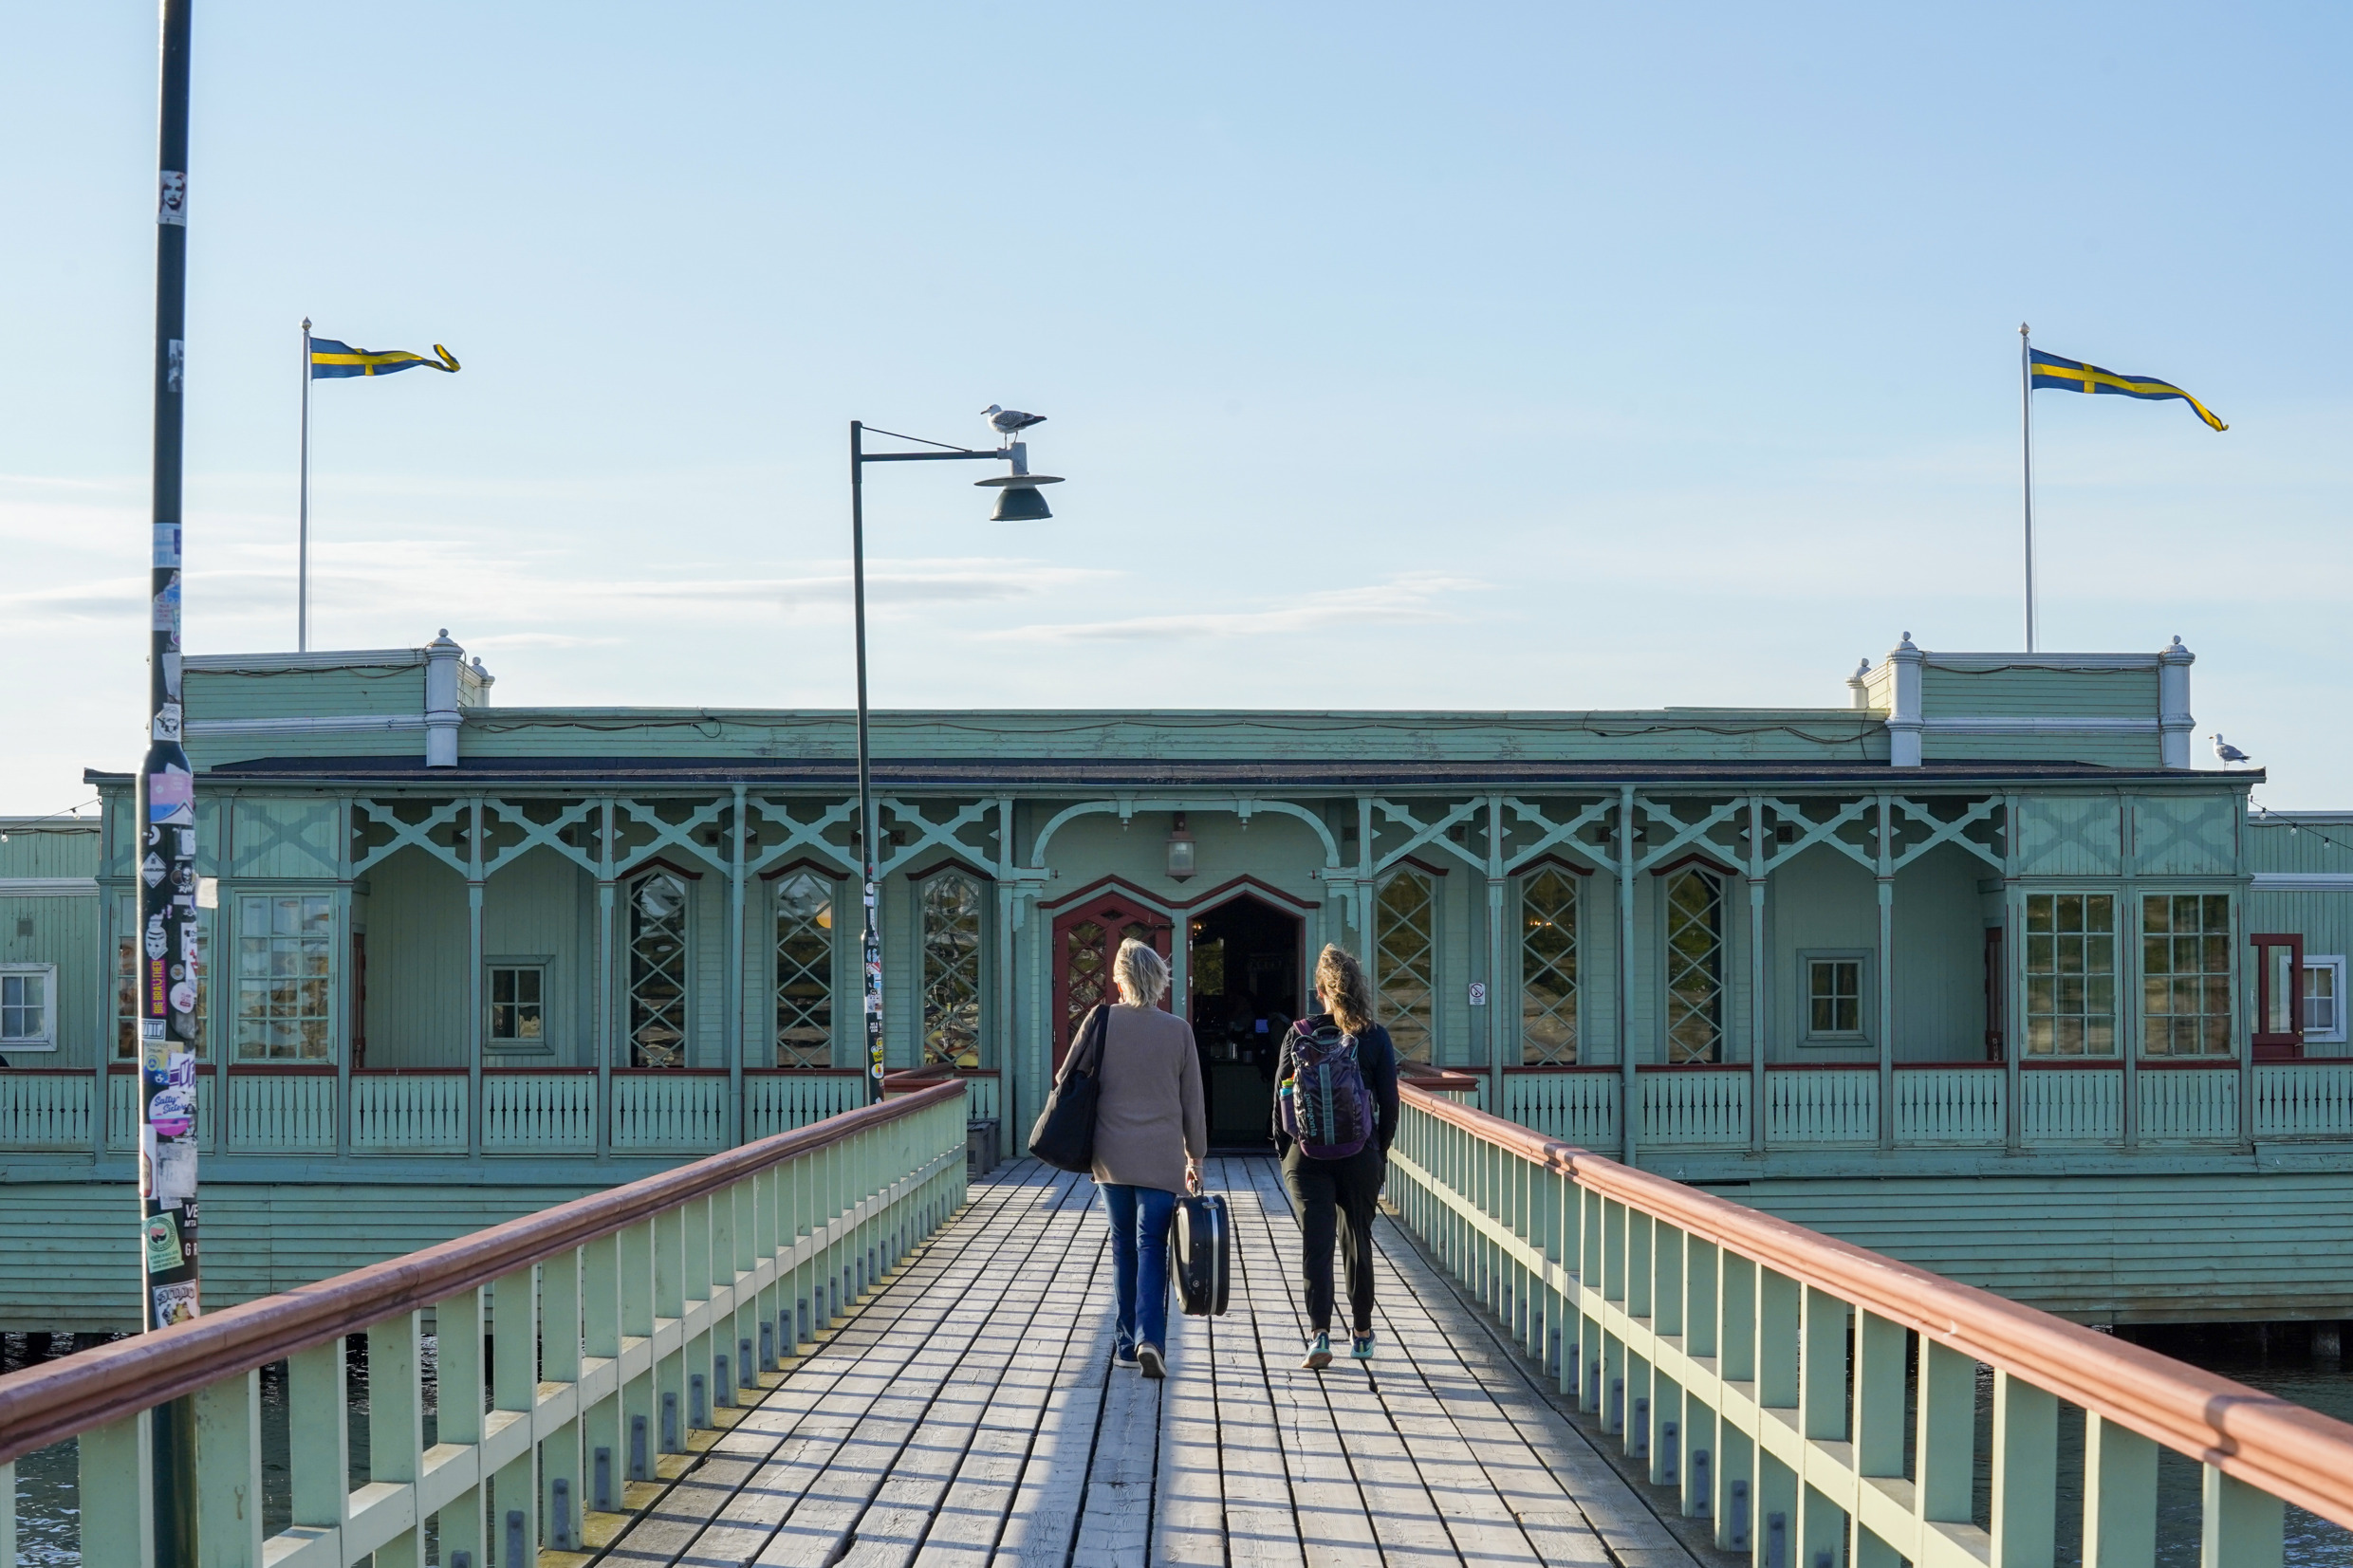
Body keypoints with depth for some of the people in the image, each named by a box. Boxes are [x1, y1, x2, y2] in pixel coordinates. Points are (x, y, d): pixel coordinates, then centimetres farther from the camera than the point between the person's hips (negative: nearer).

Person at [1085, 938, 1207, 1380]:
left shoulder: (1102, 1023, -2)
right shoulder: (1178, 1030, -2)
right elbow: (1193, 1101, 4)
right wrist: (1196, 1157, 13)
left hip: (1112, 1156, 1)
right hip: (1161, 1157, -1)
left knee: (1124, 1246, 12)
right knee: (1152, 1247, 0)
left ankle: (1128, 1343, 16)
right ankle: (1149, 1338, -17)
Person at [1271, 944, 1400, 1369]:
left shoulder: (1299, 1034, -3)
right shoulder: (1375, 1037, -3)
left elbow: (1281, 1096, -1)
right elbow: (1389, 1102, -2)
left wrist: (1285, 1151, 9)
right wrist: (1380, 1152, 10)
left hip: (1307, 1155, -1)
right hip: (1360, 1155, 1)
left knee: (1315, 1243, -1)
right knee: (1358, 1242, 15)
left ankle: (1319, 1332, -15)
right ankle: (1361, 1334, 24)